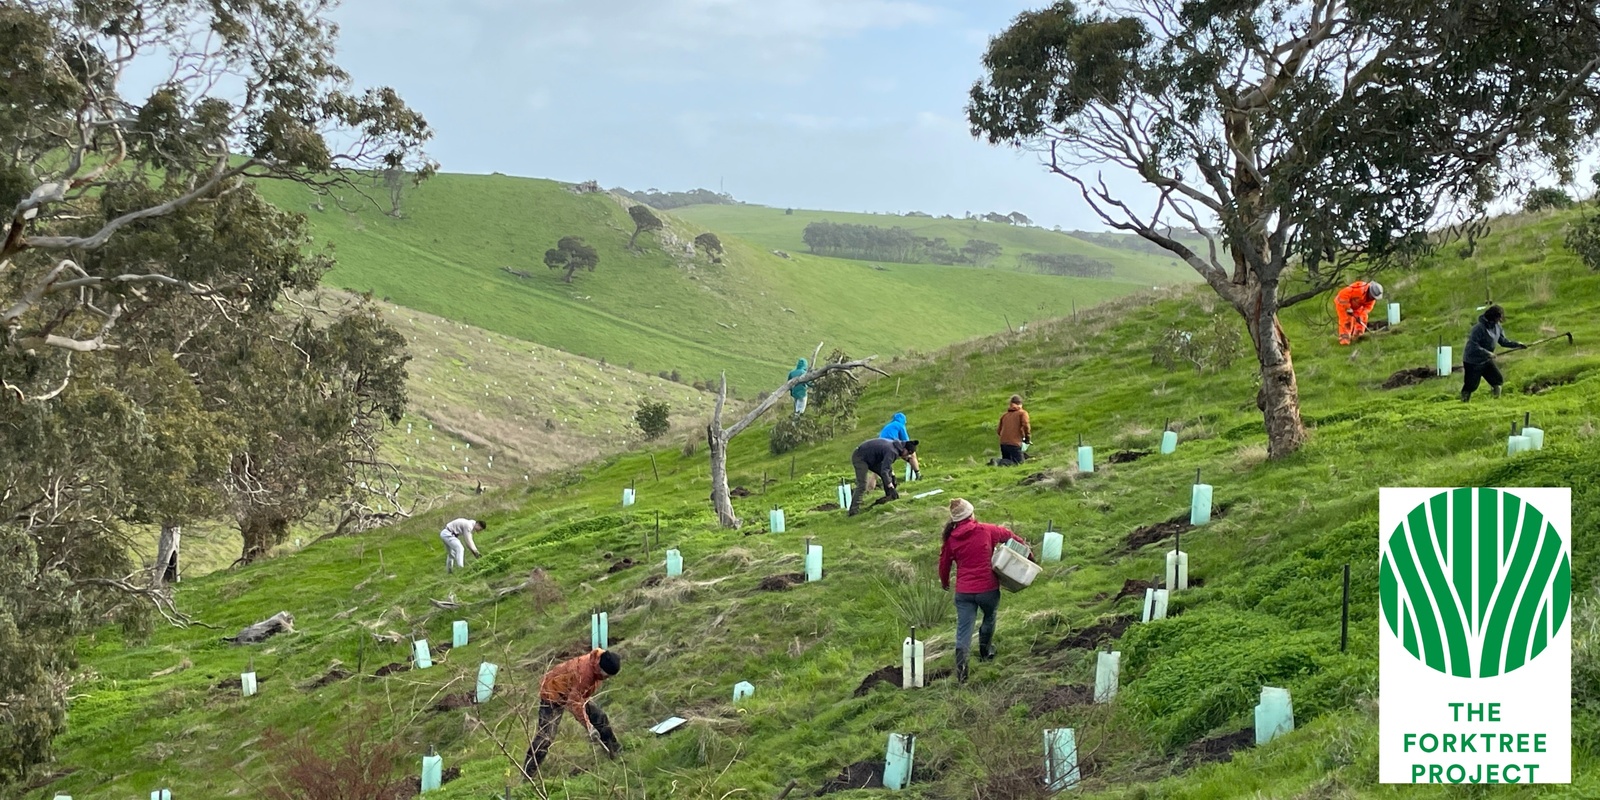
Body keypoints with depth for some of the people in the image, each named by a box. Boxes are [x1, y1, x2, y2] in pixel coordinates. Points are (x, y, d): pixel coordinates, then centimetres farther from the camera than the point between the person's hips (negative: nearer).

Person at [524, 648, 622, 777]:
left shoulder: (598, 661, -14)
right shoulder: (584, 672, -40)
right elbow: (575, 703, -35)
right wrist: (589, 727, -35)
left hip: (575, 693, 8)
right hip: (553, 693, -8)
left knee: (600, 718, 9)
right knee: (545, 737, -14)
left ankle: (614, 751, 29)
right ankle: (527, 775, -8)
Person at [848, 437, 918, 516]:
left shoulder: (897, 445, 0)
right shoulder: (892, 451, -29)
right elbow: (884, 471, -34)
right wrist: (891, 488, -34)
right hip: (860, 458, -10)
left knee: (889, 474, 7)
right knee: (862, 486, -19)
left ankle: (889, 497, 14)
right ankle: (854, 511, -22)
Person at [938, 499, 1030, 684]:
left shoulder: (950, 539, 1)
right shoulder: (986, 531, -4)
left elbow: (944, 564, 11)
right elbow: (1010, 536, 10)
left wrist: (945, 583, 30)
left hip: (964, 592, 1)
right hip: (988, 588, -1)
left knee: (963, 631, 1)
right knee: (989, 618, 28)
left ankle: (961, 669, -11)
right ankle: (985, 652, 41)